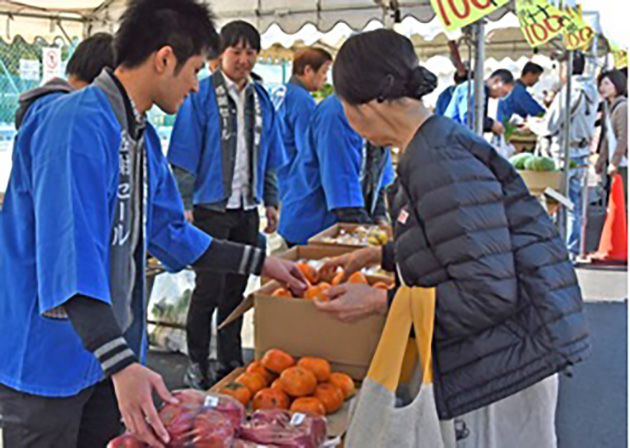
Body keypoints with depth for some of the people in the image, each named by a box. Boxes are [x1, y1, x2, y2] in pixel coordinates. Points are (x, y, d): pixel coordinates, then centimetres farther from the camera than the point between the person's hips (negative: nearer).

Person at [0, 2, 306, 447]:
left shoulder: (143, 136, 10)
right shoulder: (79, 126, -22)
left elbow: (168, 232, 19)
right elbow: (70, 259, -30)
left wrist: (260, 263, 19)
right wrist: (121, 364, -37)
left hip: (109, 348, 9)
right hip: (47, 359, -9)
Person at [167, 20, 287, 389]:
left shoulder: (261, 98, 11)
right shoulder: (202, 95, -6)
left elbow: (269, 156, 17)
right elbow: (185, 157, -7)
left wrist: (272, 201, 13)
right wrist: (185, 206, -11)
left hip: (246, 209, 5)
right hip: (212, 207, -5)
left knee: (236, 288, 13)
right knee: (209, 288, -3)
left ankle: (231, 362, 25)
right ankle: (198, 365, 12)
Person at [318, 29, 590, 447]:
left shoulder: (441, 164, -24)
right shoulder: (438, 142, 8)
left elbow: (490, 292, -25)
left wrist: (380, 302, -21)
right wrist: (378, 255, 21)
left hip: (507, 360, -10)